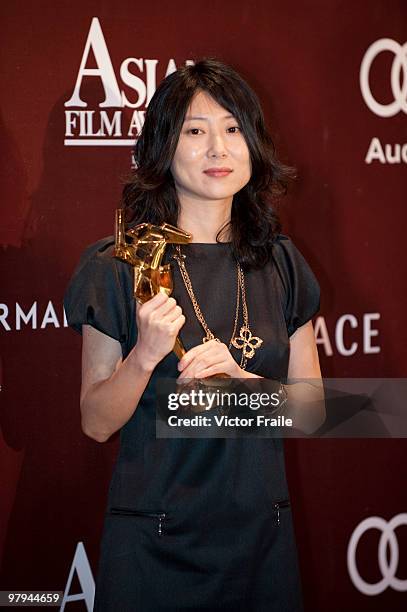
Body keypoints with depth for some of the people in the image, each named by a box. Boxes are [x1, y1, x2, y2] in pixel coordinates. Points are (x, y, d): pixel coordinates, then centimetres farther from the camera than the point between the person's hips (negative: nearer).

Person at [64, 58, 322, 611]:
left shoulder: (280, 264, 3)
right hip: (153, 543, -3)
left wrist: (238, 379, -14)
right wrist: (144, 357, -23)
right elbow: (96, 423, -5)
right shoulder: (118, 266, -8)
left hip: (262, 538, 3)